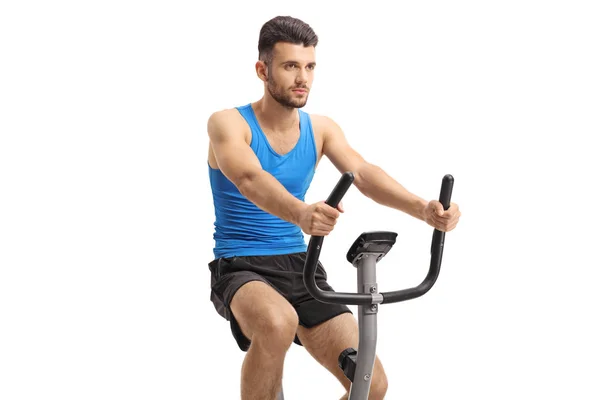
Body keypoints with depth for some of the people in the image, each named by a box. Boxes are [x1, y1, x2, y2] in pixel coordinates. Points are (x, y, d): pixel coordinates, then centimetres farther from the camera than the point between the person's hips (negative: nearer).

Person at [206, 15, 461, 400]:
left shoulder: (320, 129, 4)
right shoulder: (228, 123, -10)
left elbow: (363, 173, -14)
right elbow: (250, 179, -31)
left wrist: (423, 208, -35)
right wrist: (300, 213, -53)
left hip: (300, 267, 5)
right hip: (241, 267, -5)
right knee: (278, 323, -40)